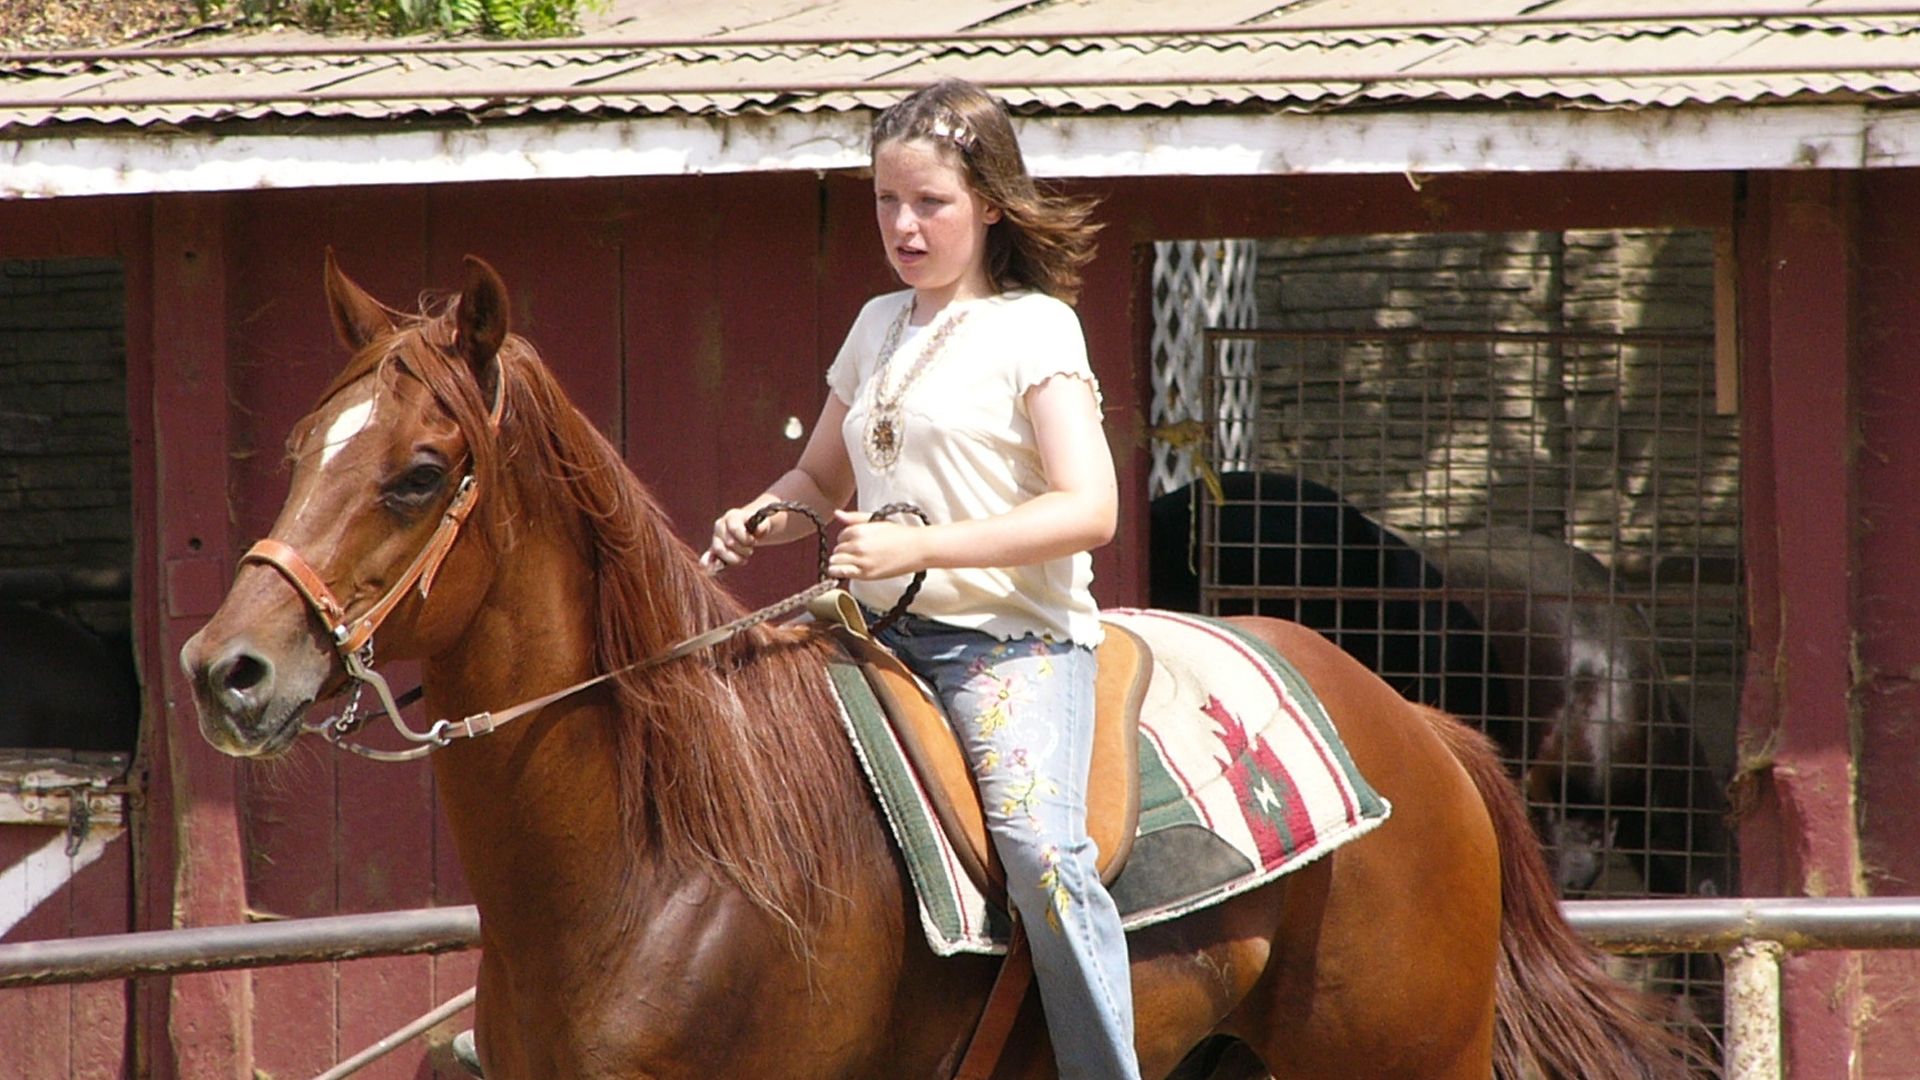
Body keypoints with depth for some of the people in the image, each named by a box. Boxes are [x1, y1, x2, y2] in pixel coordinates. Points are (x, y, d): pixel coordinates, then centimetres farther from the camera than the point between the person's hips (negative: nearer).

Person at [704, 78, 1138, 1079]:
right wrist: (767, 516, 3)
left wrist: (920, 546, -22)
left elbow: (1087, 508, -15)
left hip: (1012, 638, -7)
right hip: (881, 635, 7)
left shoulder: (1034, 330, -4)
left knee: (1037, 841, -29)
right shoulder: (878, 327, 16)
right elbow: (822, 477, 28)